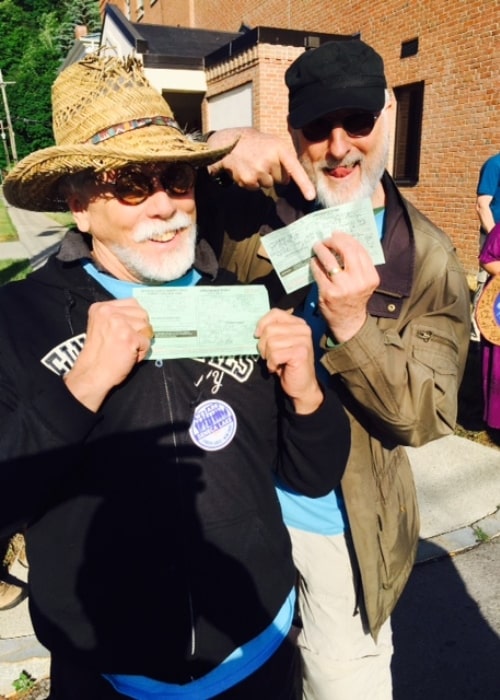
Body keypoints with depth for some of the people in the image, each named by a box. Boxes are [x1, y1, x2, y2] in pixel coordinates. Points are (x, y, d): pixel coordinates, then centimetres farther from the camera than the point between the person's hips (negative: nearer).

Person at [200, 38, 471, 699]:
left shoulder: (429, 259, -10)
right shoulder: (256, 206, -7)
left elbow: (429, 415, -15)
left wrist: (354, 327, -33)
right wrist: (215, 149, -29)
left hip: (343, 525, -1)